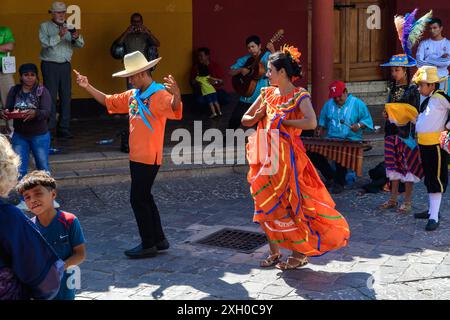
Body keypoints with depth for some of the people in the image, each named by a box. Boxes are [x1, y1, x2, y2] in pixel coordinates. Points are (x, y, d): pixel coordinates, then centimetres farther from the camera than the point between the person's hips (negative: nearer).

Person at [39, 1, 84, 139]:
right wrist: (59, 36, -27)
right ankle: (49, 129, -4)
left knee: (66, 97, 3)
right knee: (51, 97, -7)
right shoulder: (45, 26, 2)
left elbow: (80, 44, 1)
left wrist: (76, 37, -21)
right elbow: (45, 42, -15)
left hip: (65, 65, 4)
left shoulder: (70, 27, 11)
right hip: (50, 65, -4)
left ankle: (64, 129, 8)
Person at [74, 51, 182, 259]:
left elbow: (174, 109, -34)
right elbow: (108, 101, 23)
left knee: (138, 199, -4)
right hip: (136, 156, 9)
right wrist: (88, 87, 17)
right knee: (144, 198, 15)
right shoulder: (132, 95, 12)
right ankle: (159, 240, 26)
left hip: (149, 158, -9)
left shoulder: (160, 94, -15)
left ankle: (148, 245, 7)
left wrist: (176, 95, -55)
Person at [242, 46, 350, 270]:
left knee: (290, 204, -3)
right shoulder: (267, 94, 10)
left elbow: (311, 123, -26)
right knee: (266, 205, 8)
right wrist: (258, 117, -5)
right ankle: (274, 252, 20)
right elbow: (245, 120, 17)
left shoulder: (299, 96, -8)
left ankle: (301, 253, 11)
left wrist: (282, 122, -16)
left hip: (287, 157, -7)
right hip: (266, 157, 7)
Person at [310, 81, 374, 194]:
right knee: (313, 153, -16)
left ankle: (339, 182, -12)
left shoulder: (357, 103, 1)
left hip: (350, 141, -5)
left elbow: (367, 120, 1)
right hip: (331, 139, 5)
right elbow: (323, 120, 26)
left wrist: (359, 126, -19)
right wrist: (320, 129, 8)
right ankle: (331, 176, 5)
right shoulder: (329, 104, 16)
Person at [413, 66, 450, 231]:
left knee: (436, 180, -5)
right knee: (428, 179, 19)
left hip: (436, 145, -9)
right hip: (423, 144, 9)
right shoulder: (426, 99, 12)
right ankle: (432, 210, 32)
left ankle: (434, 218, -3)